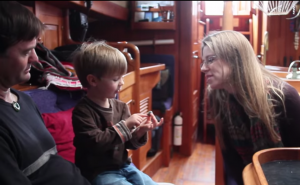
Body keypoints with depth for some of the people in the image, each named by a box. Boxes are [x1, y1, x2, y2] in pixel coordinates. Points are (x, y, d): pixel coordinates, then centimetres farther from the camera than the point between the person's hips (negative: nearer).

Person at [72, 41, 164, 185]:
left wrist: (140, 132, -14)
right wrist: (125, 125, -25)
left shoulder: (121, 107, 3)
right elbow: (96, 143, -25)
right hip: (98, 172, -6)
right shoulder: (82, 111, -16)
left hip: (123, 166, 6)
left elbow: (128, 143, 7)